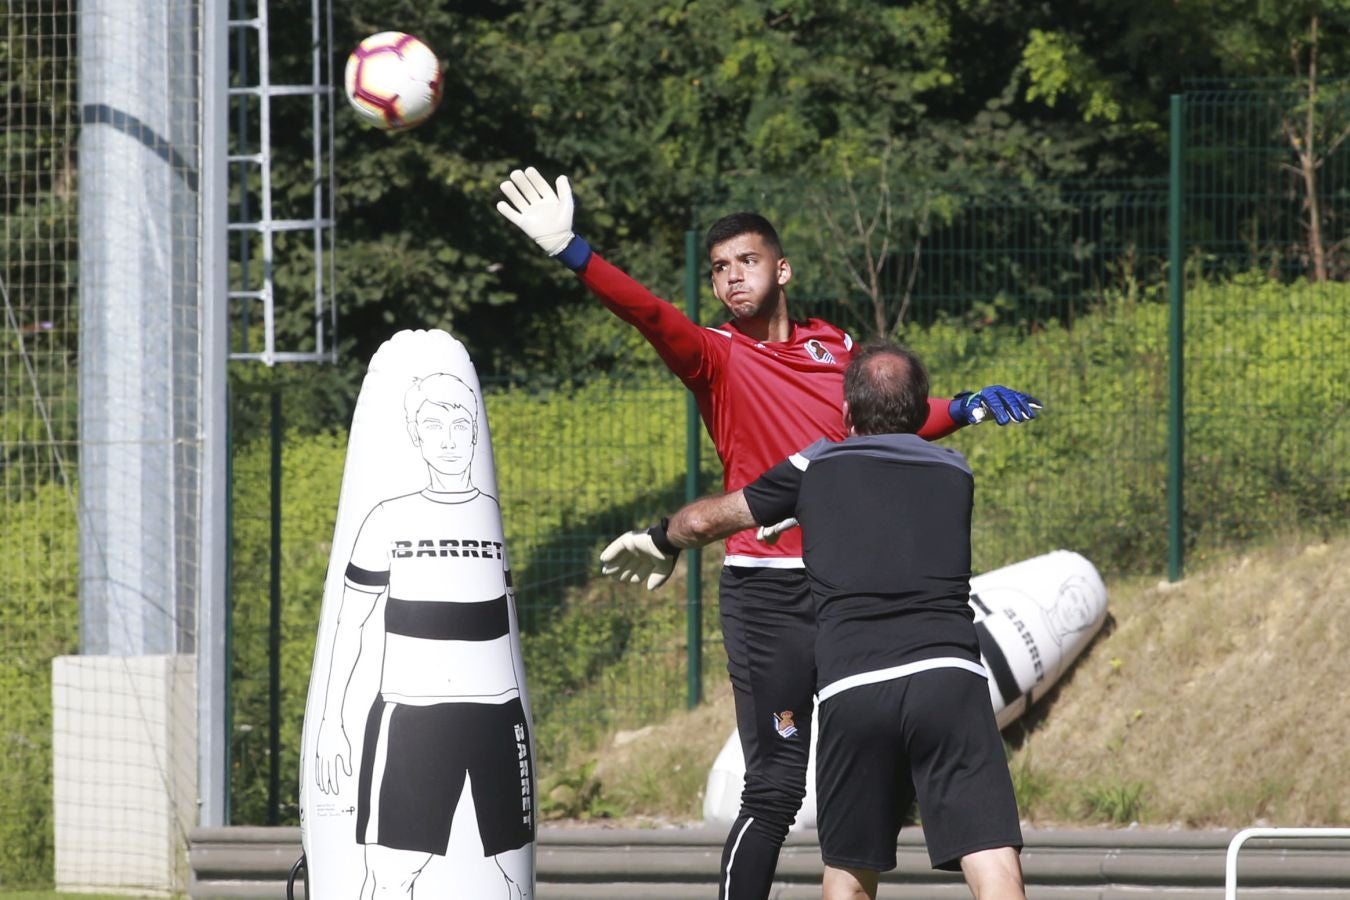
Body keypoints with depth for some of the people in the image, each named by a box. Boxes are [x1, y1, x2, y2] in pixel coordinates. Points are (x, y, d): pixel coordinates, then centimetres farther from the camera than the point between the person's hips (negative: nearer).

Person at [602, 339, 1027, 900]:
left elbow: (705, 520, 30)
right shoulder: (955, 475, 22)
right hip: (949, 678, 0)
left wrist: (658, 540, 54)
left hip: (851, 690, 0)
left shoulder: (817, 469, 19)